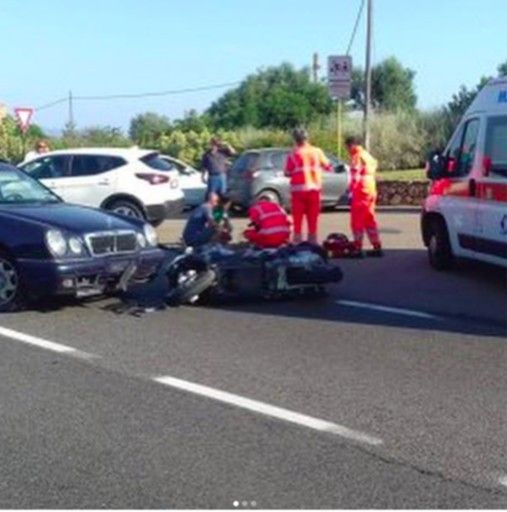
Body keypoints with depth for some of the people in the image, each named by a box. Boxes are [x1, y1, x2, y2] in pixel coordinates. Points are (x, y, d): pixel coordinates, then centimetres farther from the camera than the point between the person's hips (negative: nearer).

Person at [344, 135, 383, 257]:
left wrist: (352, 191, -16)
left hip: (361, 192, -9)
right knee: (370, 221, 15)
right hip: (371, 192, 10)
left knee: (357, 222, -6)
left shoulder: (358, 157, -11)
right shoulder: (368, 156, 19)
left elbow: (356, 177, -18)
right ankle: (377, 248, 18)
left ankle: (357, 249, -7)